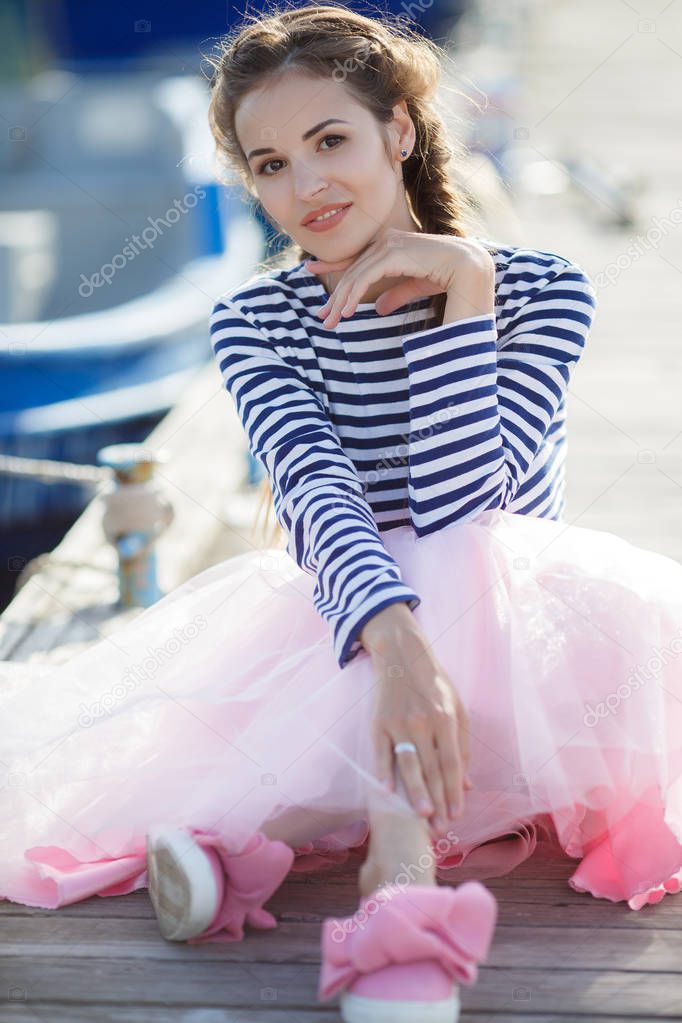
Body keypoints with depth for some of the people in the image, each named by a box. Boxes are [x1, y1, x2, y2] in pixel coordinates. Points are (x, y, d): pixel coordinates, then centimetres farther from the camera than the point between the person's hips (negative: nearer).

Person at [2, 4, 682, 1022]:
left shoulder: (537, 289, -8)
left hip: (503, 639, -1)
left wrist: (463, 287, -24)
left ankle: (265, 832, -43)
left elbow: (459, 511, -21)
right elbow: (319, 499, -24)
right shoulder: (253, 322, -5)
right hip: (338, 629, 2)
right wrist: (395, 644, -43)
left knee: (443, 569, -33)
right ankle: (413, 878, -40)